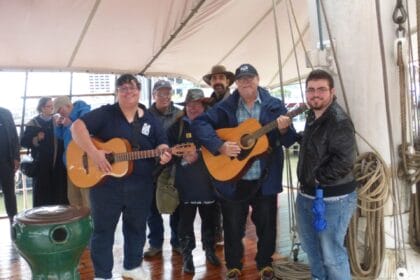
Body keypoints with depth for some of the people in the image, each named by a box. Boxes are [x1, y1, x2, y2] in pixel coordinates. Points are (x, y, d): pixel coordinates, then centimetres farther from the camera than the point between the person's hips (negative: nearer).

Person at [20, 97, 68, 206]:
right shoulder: (33, 123, 1)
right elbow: (23, 142, -1)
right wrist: (36, 139, -16)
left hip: (58, 163, 3)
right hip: (42, 165, -3)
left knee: (59, 194, 5)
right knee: (42, 196, 2)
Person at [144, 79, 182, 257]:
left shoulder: (180, 115, 2)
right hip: (152, 167, 0)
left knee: (177, 207, 9)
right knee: (153, 208, 10)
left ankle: (177, 242, 26)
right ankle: (155, 243, 26)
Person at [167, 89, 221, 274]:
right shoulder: (177, 126, 4)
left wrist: (198, 155, -9)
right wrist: (182, 159, -15)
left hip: (208, 180, 1)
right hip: (186, 182, -1)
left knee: (209, 218, 13)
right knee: (186, 219, 4)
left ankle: (210, 250, 32)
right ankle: (187, 256, 18)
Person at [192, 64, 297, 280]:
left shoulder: (274, 105, 1)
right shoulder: (225, 106, 0)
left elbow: (289, 141, -1)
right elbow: (199, 123, -10)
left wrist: (284, 130, -25)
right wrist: (220, 146, -21)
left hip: (266, 179, 1)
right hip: (233, 179, 0)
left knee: (266, 224, 14)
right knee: (233, 226, 13)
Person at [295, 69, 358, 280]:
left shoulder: (339, 121, -20)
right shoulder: (313, 116, 9)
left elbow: (344, 161, -28)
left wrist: (318, 179, -18)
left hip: (332, 198, -9)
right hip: (307, 194, 9)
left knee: (331, 253, 4)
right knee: (310, 246, 24)